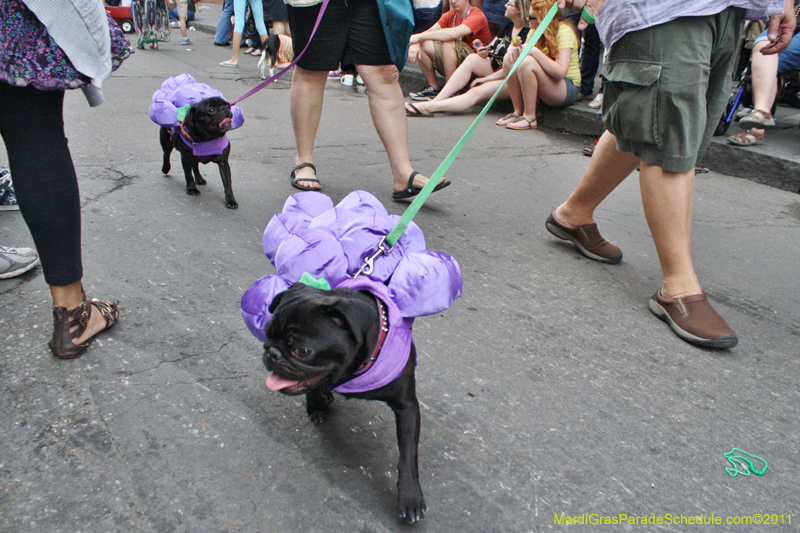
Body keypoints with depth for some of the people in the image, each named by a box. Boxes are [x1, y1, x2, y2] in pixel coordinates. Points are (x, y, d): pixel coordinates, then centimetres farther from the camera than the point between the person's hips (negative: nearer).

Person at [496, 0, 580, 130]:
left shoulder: (564, 31, -16)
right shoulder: (536, 31, 6)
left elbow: (560, 72, -27)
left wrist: (535, 51, -28)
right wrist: (514, 49, -15)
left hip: (568, 89, -7)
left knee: (527, 62, -29)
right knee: (509, 59, -9)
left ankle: (530, 118, -21)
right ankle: (518, 112, -7)